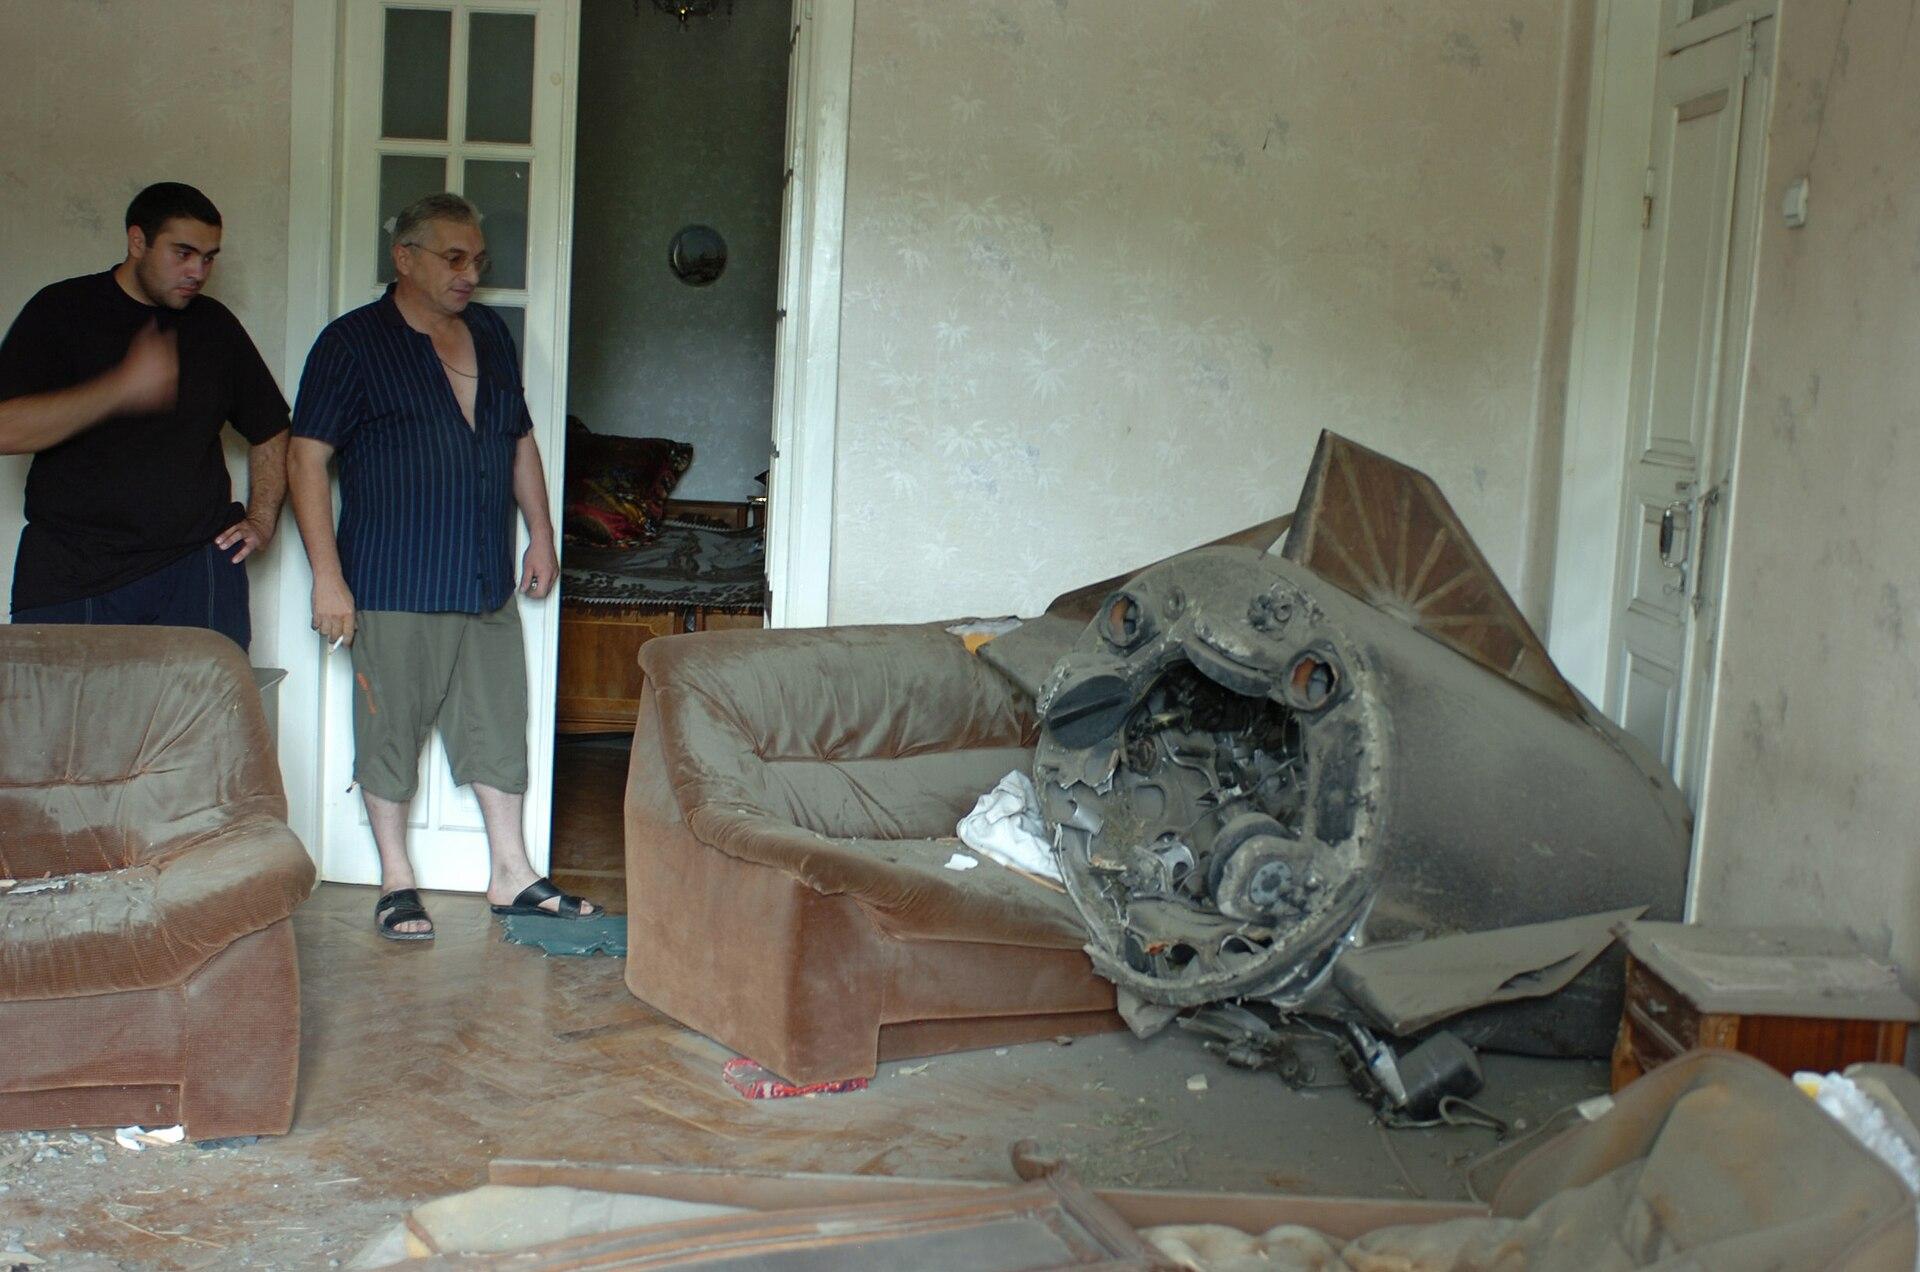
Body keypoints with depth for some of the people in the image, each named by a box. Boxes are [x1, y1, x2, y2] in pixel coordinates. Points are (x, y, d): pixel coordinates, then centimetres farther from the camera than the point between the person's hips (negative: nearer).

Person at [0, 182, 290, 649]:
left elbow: (269, 430, 26)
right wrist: (122, 387, -17)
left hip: (198, 562, 2)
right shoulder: (60, 311, 4)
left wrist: (261, 520, 13)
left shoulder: (214, 324, 15)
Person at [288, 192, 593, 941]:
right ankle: (396, 882, 17)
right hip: (395, 587, -6)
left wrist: (541, 533, 16)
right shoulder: (353, 343, -7)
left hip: (487, 582, 6)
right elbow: (306, 459, -10)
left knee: (499, 724, 11)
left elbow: (521, 441, 22)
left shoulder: (491, 335, 12)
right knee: (392, 731, 4)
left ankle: (511, 875, 21)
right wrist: (328, 576, -15)